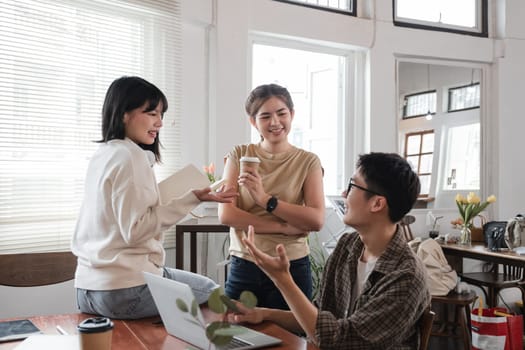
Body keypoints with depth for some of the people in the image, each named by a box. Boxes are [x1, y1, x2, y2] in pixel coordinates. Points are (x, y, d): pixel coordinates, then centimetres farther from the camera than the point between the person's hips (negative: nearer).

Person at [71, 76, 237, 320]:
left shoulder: (103, 154, 11)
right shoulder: (131, 156, -16)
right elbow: (136, 230, -19)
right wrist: (192, 199, -18)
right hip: (125, 290, -8)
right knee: (210, 291, 15)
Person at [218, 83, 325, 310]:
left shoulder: (308, 162, 0)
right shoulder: (239, 156, 3)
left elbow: (317, 220, -10)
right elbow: (226, 214, -7)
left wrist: (265, 199, -18)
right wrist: (284, 227, -14)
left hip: (292, 267, -1)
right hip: (243, 266, 1)